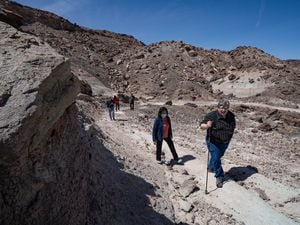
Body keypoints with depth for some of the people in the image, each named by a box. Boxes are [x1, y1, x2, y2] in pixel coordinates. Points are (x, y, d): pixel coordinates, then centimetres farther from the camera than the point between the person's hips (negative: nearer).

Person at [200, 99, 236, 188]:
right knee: (216, 158, -6)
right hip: (213, 142, -5)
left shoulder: (231, 116, -2)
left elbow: (233, 128, 14)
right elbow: (201, 125, -18)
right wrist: (207, 126, -40)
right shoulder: (211, 115, -19)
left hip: (225, 142, 6)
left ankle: (211, 167, 50)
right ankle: (219, 176, 14)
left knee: (219, 156, 22)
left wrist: (229, 138, 13)